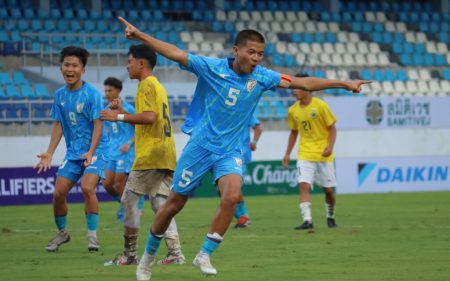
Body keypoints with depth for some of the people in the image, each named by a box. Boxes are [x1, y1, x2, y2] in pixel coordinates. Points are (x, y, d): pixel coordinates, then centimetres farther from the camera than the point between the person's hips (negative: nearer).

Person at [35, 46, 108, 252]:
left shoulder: (92, 94, -12)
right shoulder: (59, 95, 4)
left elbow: (98, 125, -15)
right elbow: (59, 126, 10)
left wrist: (91, 152, -27)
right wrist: (49, 153, 1)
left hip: (94, 151, -5)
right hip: (72, 152, 5)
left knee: (87, 187, -26)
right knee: (58, 193, -1)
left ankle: (92, 235, -14)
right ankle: (62, 233, 22)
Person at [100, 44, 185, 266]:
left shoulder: (146, 85, -8)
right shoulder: (157, 86, 22)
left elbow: (149, 117, -21)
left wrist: (119, 117, -15)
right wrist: (122, 112, 19)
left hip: (150, 155, -9)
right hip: (165, 155, 9)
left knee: (130, 199, -4)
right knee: (160, 203, 7)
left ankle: (129, 255, -3)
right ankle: (175, 253, -2)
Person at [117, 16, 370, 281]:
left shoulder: (261, 77, -4)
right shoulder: (211, 67, -12)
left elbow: (304, 83, 1)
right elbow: (175, 52, -17)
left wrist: (345, 84, 0)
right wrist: (139, 35, -28)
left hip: (230, 150, 2)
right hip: (200, 146, -2)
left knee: (231, 196, -26)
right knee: (174, 204, 5)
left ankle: (205, 255, -13)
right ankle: (148, 256, 26)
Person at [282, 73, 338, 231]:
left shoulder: (320, 106, -9)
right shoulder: (293, 110, 4)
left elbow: (332, 128, -4)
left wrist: (330, 147, -18)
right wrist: (287, 154, 13)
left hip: (323, 155, -2)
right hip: (305, 154, 2)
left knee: (328, 189, 7)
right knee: (304, 186, -16)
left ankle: (330, 217, 30)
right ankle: (307, 220, -22)